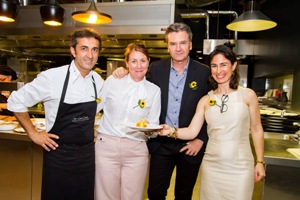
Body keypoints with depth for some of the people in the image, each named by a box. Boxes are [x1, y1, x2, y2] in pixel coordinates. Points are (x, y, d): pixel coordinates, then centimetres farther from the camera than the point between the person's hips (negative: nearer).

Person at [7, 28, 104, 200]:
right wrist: (33, 133, -4)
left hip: (87, 154, 4)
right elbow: (16, 102, -4)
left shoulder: (98, 80, -2)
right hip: (59, 155, -4)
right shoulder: (52, 77, -16)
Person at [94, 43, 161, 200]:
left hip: (136, 150, 1)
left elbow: (153, 125, 5)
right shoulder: (112, 82, 1)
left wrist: (149, 129, -15)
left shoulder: (154, 90, 3)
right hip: (106, 146, 0)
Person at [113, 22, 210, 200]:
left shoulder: (204, 72, -7)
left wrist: (201, 140, -7)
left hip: (190, 145, 0)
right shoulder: (156, 68, -2)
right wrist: (124, 73, -7)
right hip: (161, 144, 1)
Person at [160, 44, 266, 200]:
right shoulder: (205, 100, 2)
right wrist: (172, 131, -22)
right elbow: (192, 131, -4)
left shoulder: (247, 95, -2)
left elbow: (256, 130, 3)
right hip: (212, 166, 2)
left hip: (240, 168, -1)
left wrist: (260, 162, 3)